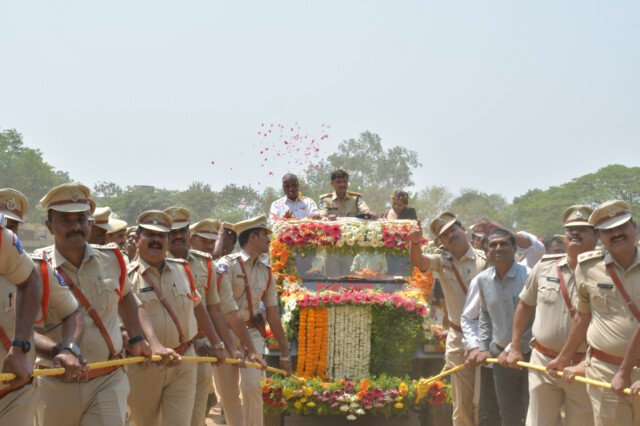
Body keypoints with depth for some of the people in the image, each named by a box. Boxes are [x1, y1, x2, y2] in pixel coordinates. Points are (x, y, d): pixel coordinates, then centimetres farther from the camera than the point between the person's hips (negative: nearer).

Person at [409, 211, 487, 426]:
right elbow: (417, 261, -18)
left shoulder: (484, 259, -7)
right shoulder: (442, 261, 1)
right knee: (462, 404, 10)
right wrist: (415, 242, -37)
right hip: (458, 340, 2)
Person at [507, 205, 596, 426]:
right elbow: (525, 304, 14)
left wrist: (588, 363, -20)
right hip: (543, 361, 3)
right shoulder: (545, 266, 2)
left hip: (583, 367, -3)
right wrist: (515, 348, 13)